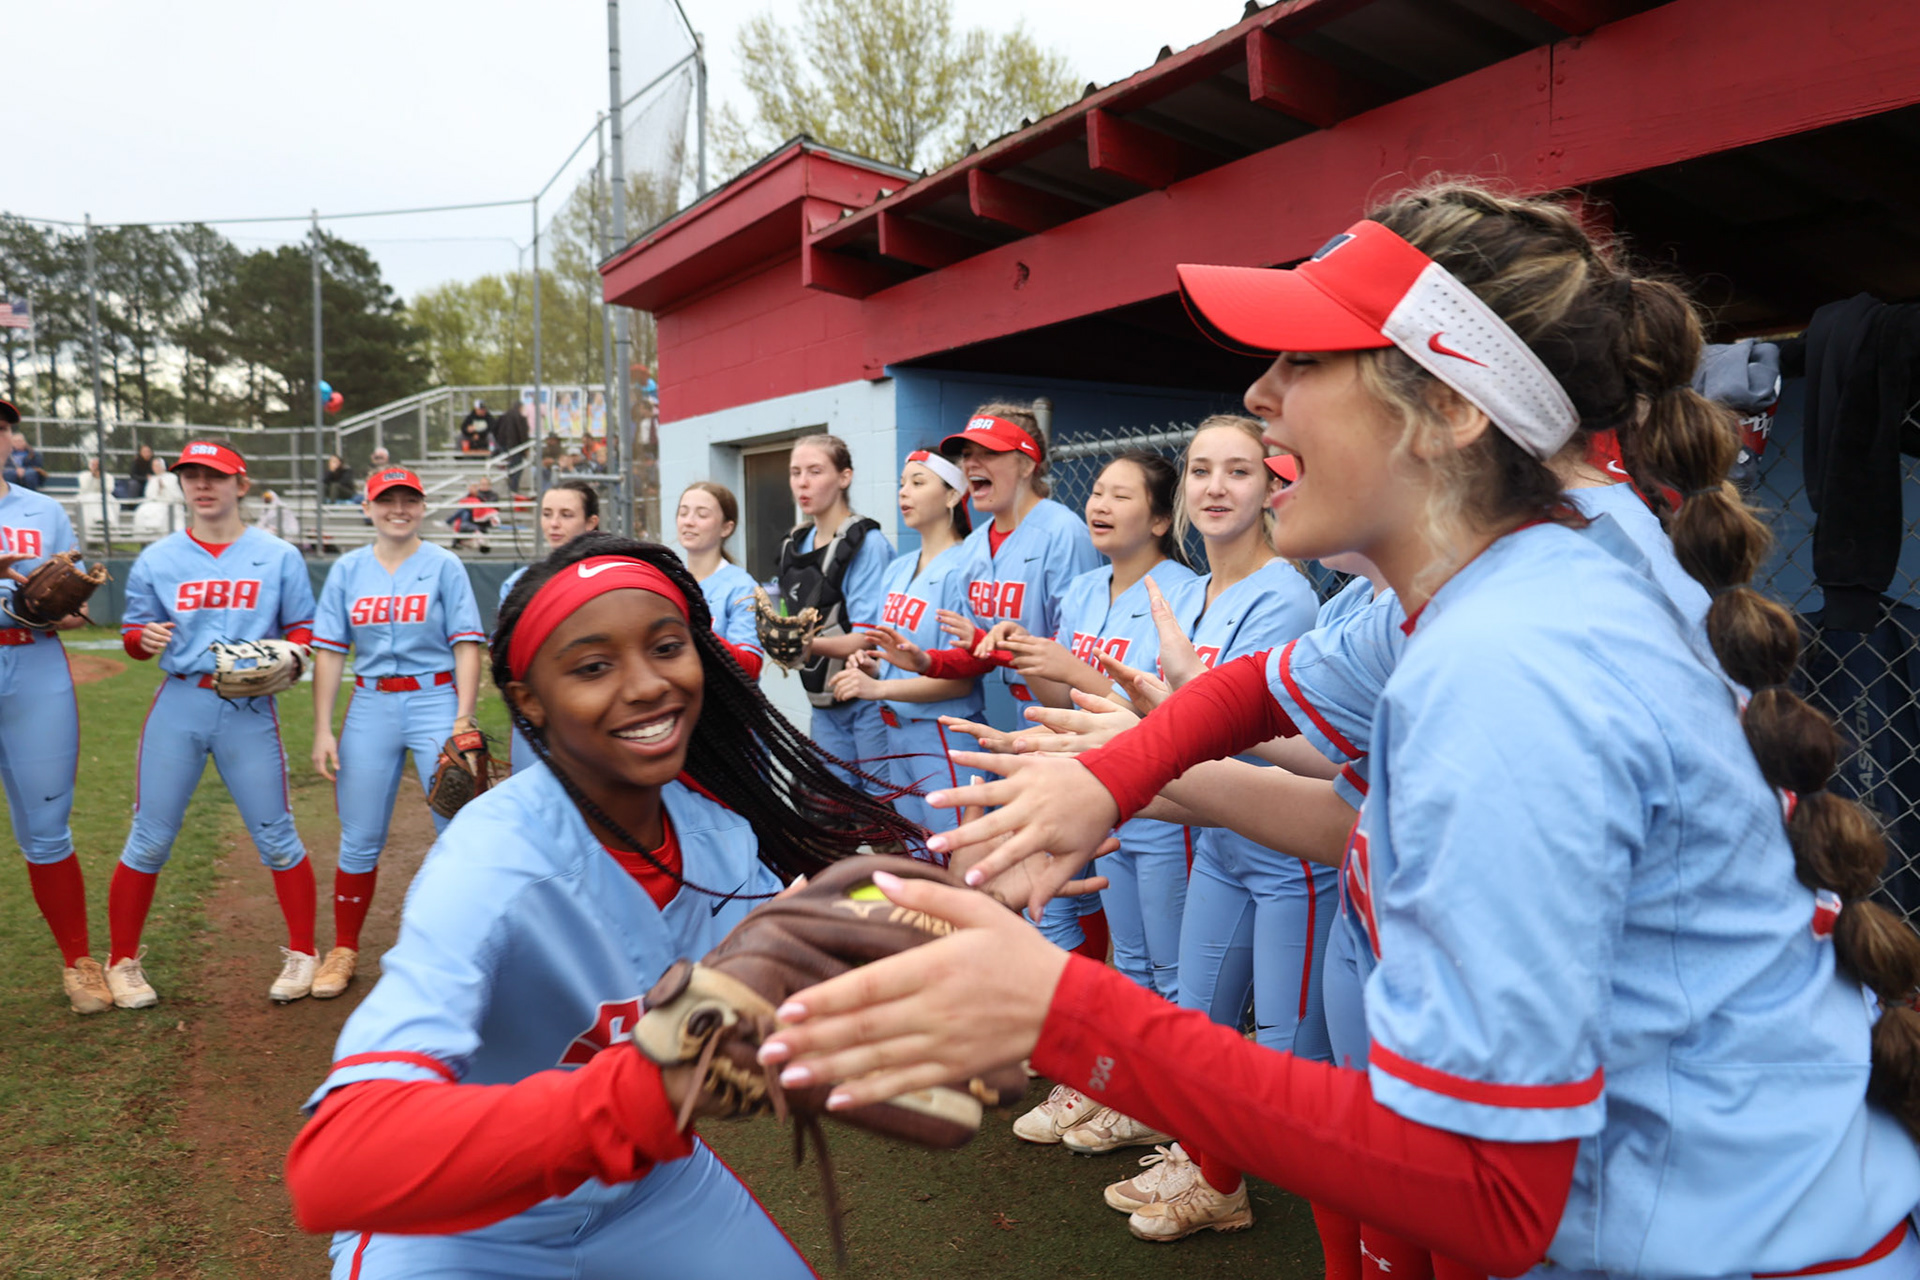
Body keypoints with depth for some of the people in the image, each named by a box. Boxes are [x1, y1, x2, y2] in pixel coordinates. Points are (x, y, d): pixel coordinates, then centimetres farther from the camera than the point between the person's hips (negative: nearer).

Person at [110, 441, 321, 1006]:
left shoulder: (279, 556, 5)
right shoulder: (157, 558, 8)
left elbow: (303, 629, 7)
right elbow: (131, 635, 11)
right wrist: (147, 638, -13)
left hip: (250, 708, -1)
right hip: (179, 704, 1)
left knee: (276, 837, 3)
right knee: (149, 839, 5)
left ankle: (302, 953, 17)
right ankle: (122, 963, 22)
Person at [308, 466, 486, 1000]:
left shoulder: (444, 565, 0)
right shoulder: (346, 570, 8)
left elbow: (467, 646, -4)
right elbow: (329, 650, 7)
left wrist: (464, 720, -13)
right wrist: (322, 729, 2)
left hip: (434, 700, -3)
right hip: (370, 706, 3)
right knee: (359, 838, 9)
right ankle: (344, 950, 24)